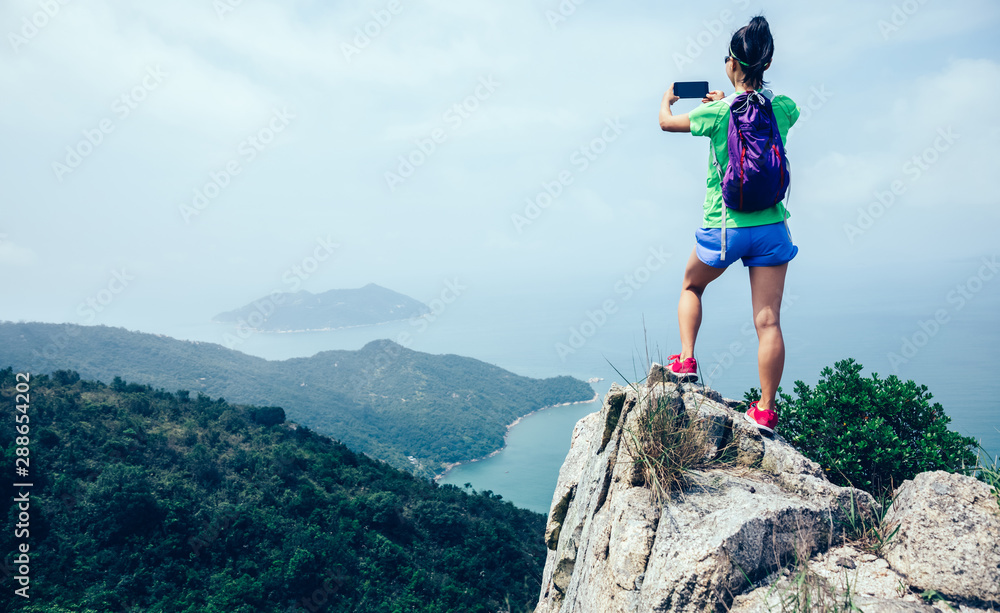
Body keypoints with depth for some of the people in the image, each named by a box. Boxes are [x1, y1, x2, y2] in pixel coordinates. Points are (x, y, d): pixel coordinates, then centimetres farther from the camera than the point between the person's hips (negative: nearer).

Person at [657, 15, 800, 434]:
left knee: (691, 287, 26)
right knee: (768, 320, 1)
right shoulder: (783, 108, 1)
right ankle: (765, 411, 6)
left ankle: (686, 360, 18)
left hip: (724, 227, -2)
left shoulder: (719, 113, -9)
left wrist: (666, 100, 30)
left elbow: (667, 123, 9)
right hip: (772, 227, 3)